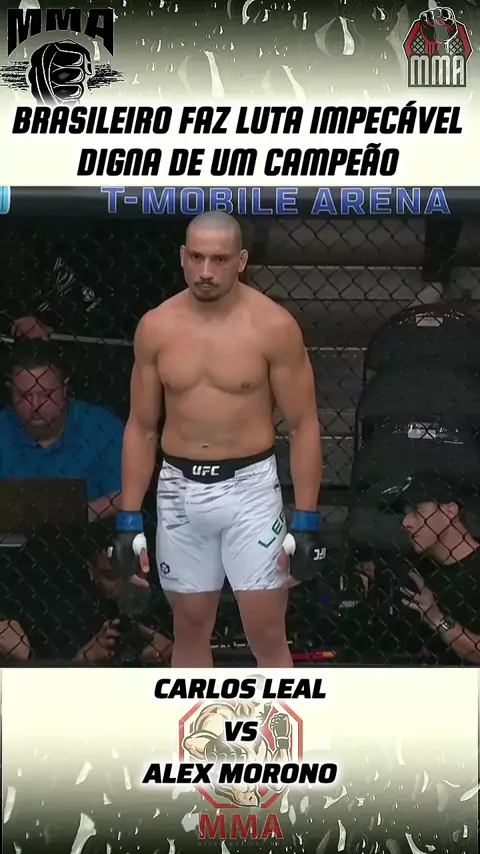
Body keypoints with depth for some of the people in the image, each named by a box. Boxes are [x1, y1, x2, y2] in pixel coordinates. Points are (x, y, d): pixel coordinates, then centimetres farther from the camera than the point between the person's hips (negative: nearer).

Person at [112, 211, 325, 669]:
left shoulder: (273, 326, -9)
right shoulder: (155, 327, 0)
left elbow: (303, 425, -5)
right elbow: (141, 428, 6)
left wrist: (307, 520, -9)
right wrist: (128, 519, 3)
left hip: (249, 486, -3)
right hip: (179, 489, 3)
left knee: (266, 634, 0)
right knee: (189, 628, 14)